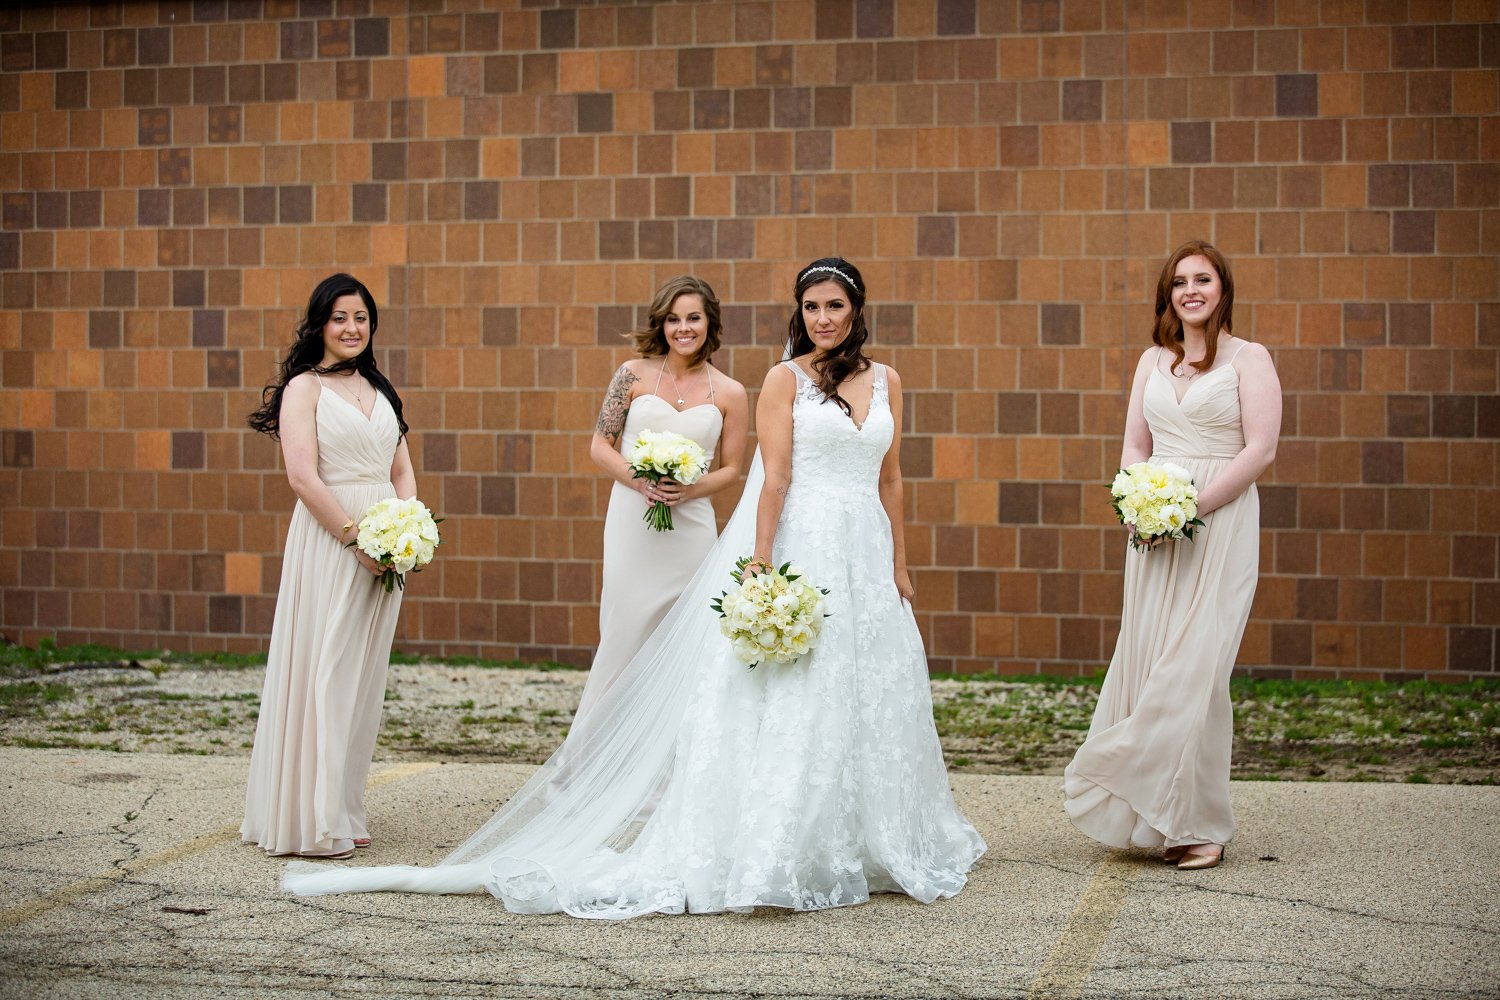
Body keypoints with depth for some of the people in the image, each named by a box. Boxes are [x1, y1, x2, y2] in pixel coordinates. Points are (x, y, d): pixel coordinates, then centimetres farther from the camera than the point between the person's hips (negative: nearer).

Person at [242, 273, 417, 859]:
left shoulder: (380, 390, 17)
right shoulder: (304, 387, -3)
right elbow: (302, 476, -13)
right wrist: (355, 537, -15)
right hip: (327, 541, -6)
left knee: (364, 678, 8)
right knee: (322, 673, -6)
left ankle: (342, 813, 17)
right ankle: (310, 822, 0)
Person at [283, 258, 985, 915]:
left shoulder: (886, 382, 12)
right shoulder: (786, 379, -2)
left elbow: (889, 478, 15)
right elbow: (774, 477, -9)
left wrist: (899, 563, 13)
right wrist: (760, 566, -16)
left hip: (866, 555, 5)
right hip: (800, 546, -5)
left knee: (869, 696, 10)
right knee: (785, 702, -5)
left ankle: (869, 844, 22)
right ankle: (769, 855, 0)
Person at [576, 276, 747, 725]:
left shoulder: (730, 394, 5)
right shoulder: (634, 375, 2)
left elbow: (731, 469, 9)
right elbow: (600, 446, 4)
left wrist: (689, 489, -10)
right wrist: (639, 481, -13)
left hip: (690, 526, 1)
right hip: (631, 520, -1)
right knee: (626, 632, 0)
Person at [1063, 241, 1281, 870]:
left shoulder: (1248, 359, 1)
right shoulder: (1153, 361, 16)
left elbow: (1260, 449, -7)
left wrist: (1193, 505, -15)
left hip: (1219, 527, -5)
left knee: (1195, 669, -10)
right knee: (1147, 664, 1)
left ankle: (1199, 823, -2)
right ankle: (1157, 817, 9)